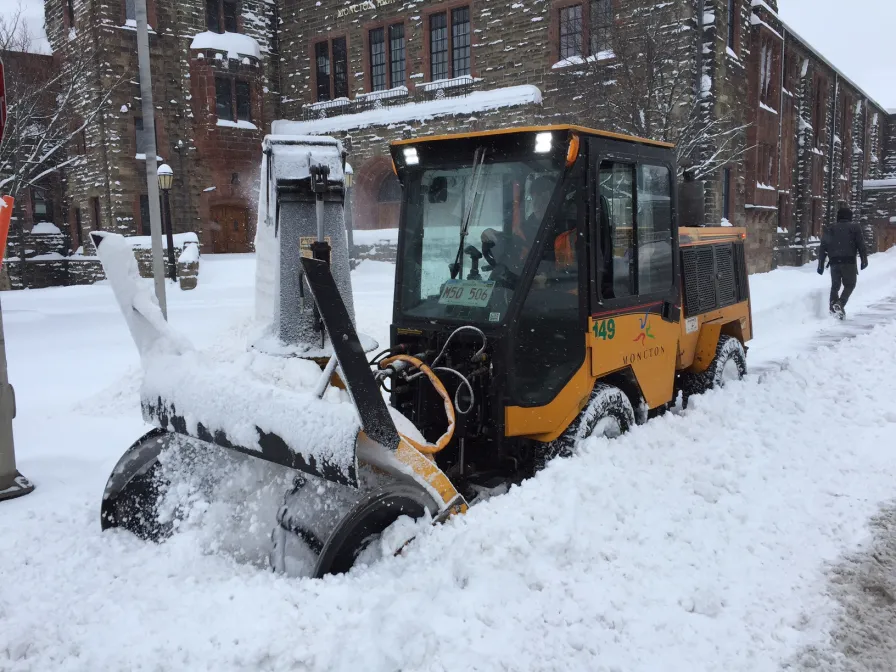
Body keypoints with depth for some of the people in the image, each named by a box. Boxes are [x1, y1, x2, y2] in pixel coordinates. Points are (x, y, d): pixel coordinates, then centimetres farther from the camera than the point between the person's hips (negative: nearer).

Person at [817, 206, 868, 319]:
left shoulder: (830, 229, 14)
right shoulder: (855, 227, 5)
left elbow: (822, 248, 10)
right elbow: (861, 245, -3)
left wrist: (821, 265, 14)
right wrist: (864, 260, 3)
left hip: (834, 262, 3)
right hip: (849, 262, -3)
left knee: (835, 286, 12)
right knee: (849, 285, 6)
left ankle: (833, 308, 5)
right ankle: (840, 303, -16)